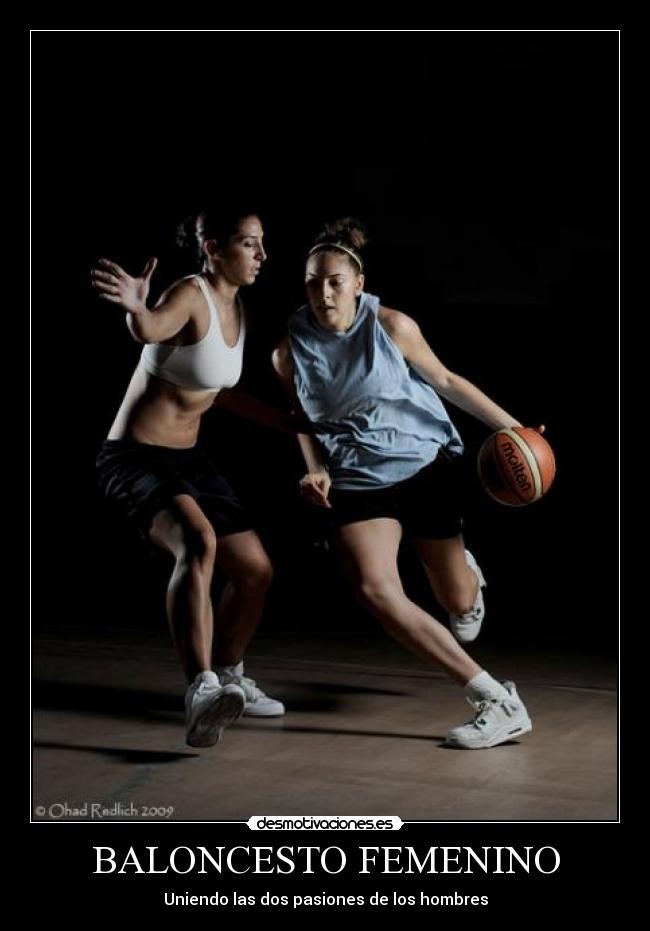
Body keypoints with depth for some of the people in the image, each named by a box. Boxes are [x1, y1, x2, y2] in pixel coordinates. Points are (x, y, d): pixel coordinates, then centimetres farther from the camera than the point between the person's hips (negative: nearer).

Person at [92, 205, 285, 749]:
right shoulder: (191, 295, -17)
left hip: (188, 458, 9)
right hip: (134, 458, -9)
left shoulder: (239, 311, 8)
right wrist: (135, 306, -64)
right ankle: (202, 693, -43)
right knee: (198, 541, -36)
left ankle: (228, 679, 33)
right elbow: (151, 330, -42)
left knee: (257, 572, 9)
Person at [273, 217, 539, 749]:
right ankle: (496, 700, -22)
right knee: (374, 589, -24)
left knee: (457, 602, 2)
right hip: (359, 481, 1)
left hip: (427, 464, -1)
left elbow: (445, 381, 2)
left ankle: (467, 574, 45)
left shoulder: (392, 326, -9)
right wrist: (316, 470, -5)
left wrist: (511, 426, -1)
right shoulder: (290, 352, -3)